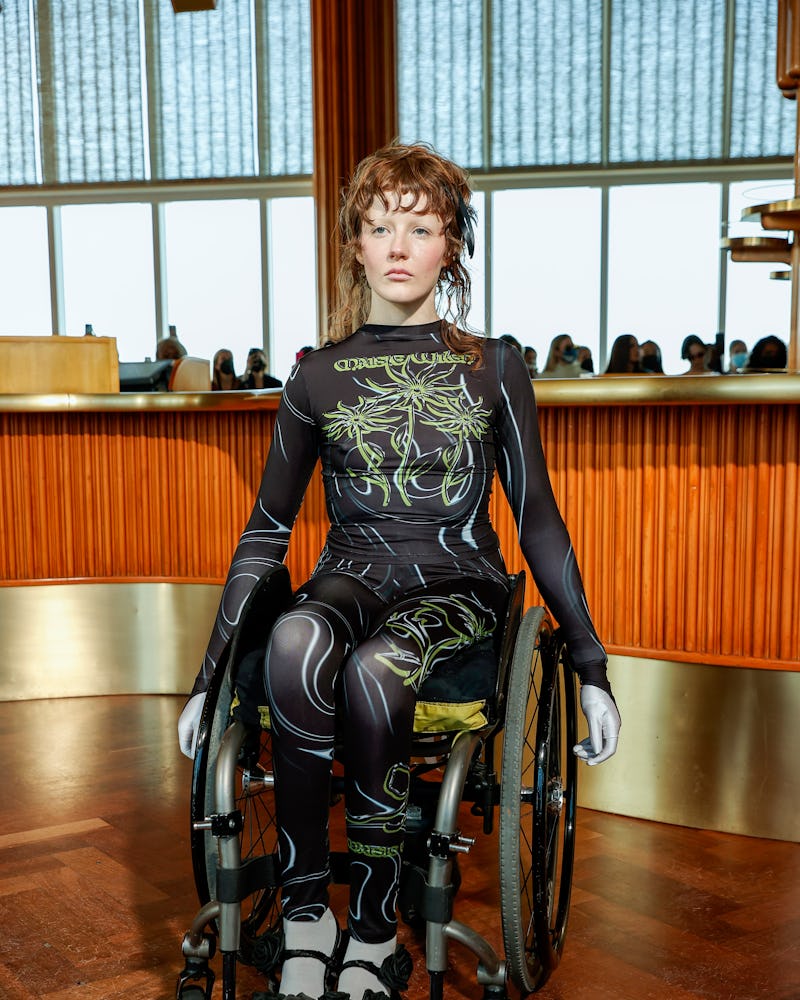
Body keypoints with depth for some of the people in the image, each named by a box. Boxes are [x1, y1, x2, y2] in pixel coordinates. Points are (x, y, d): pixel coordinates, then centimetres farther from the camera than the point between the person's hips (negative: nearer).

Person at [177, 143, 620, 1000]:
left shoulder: (493, 369, 4)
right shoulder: (318, 377, 6)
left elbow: (538, 520, 6)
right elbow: (266, 532, 9)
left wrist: (591, 668, 3)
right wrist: (209, 676, 9)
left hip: (456, 583, -1)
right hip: (353, 575, 1)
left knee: (372, 671, -35)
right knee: (295, 640, -35)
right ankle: (303, 916, -20)